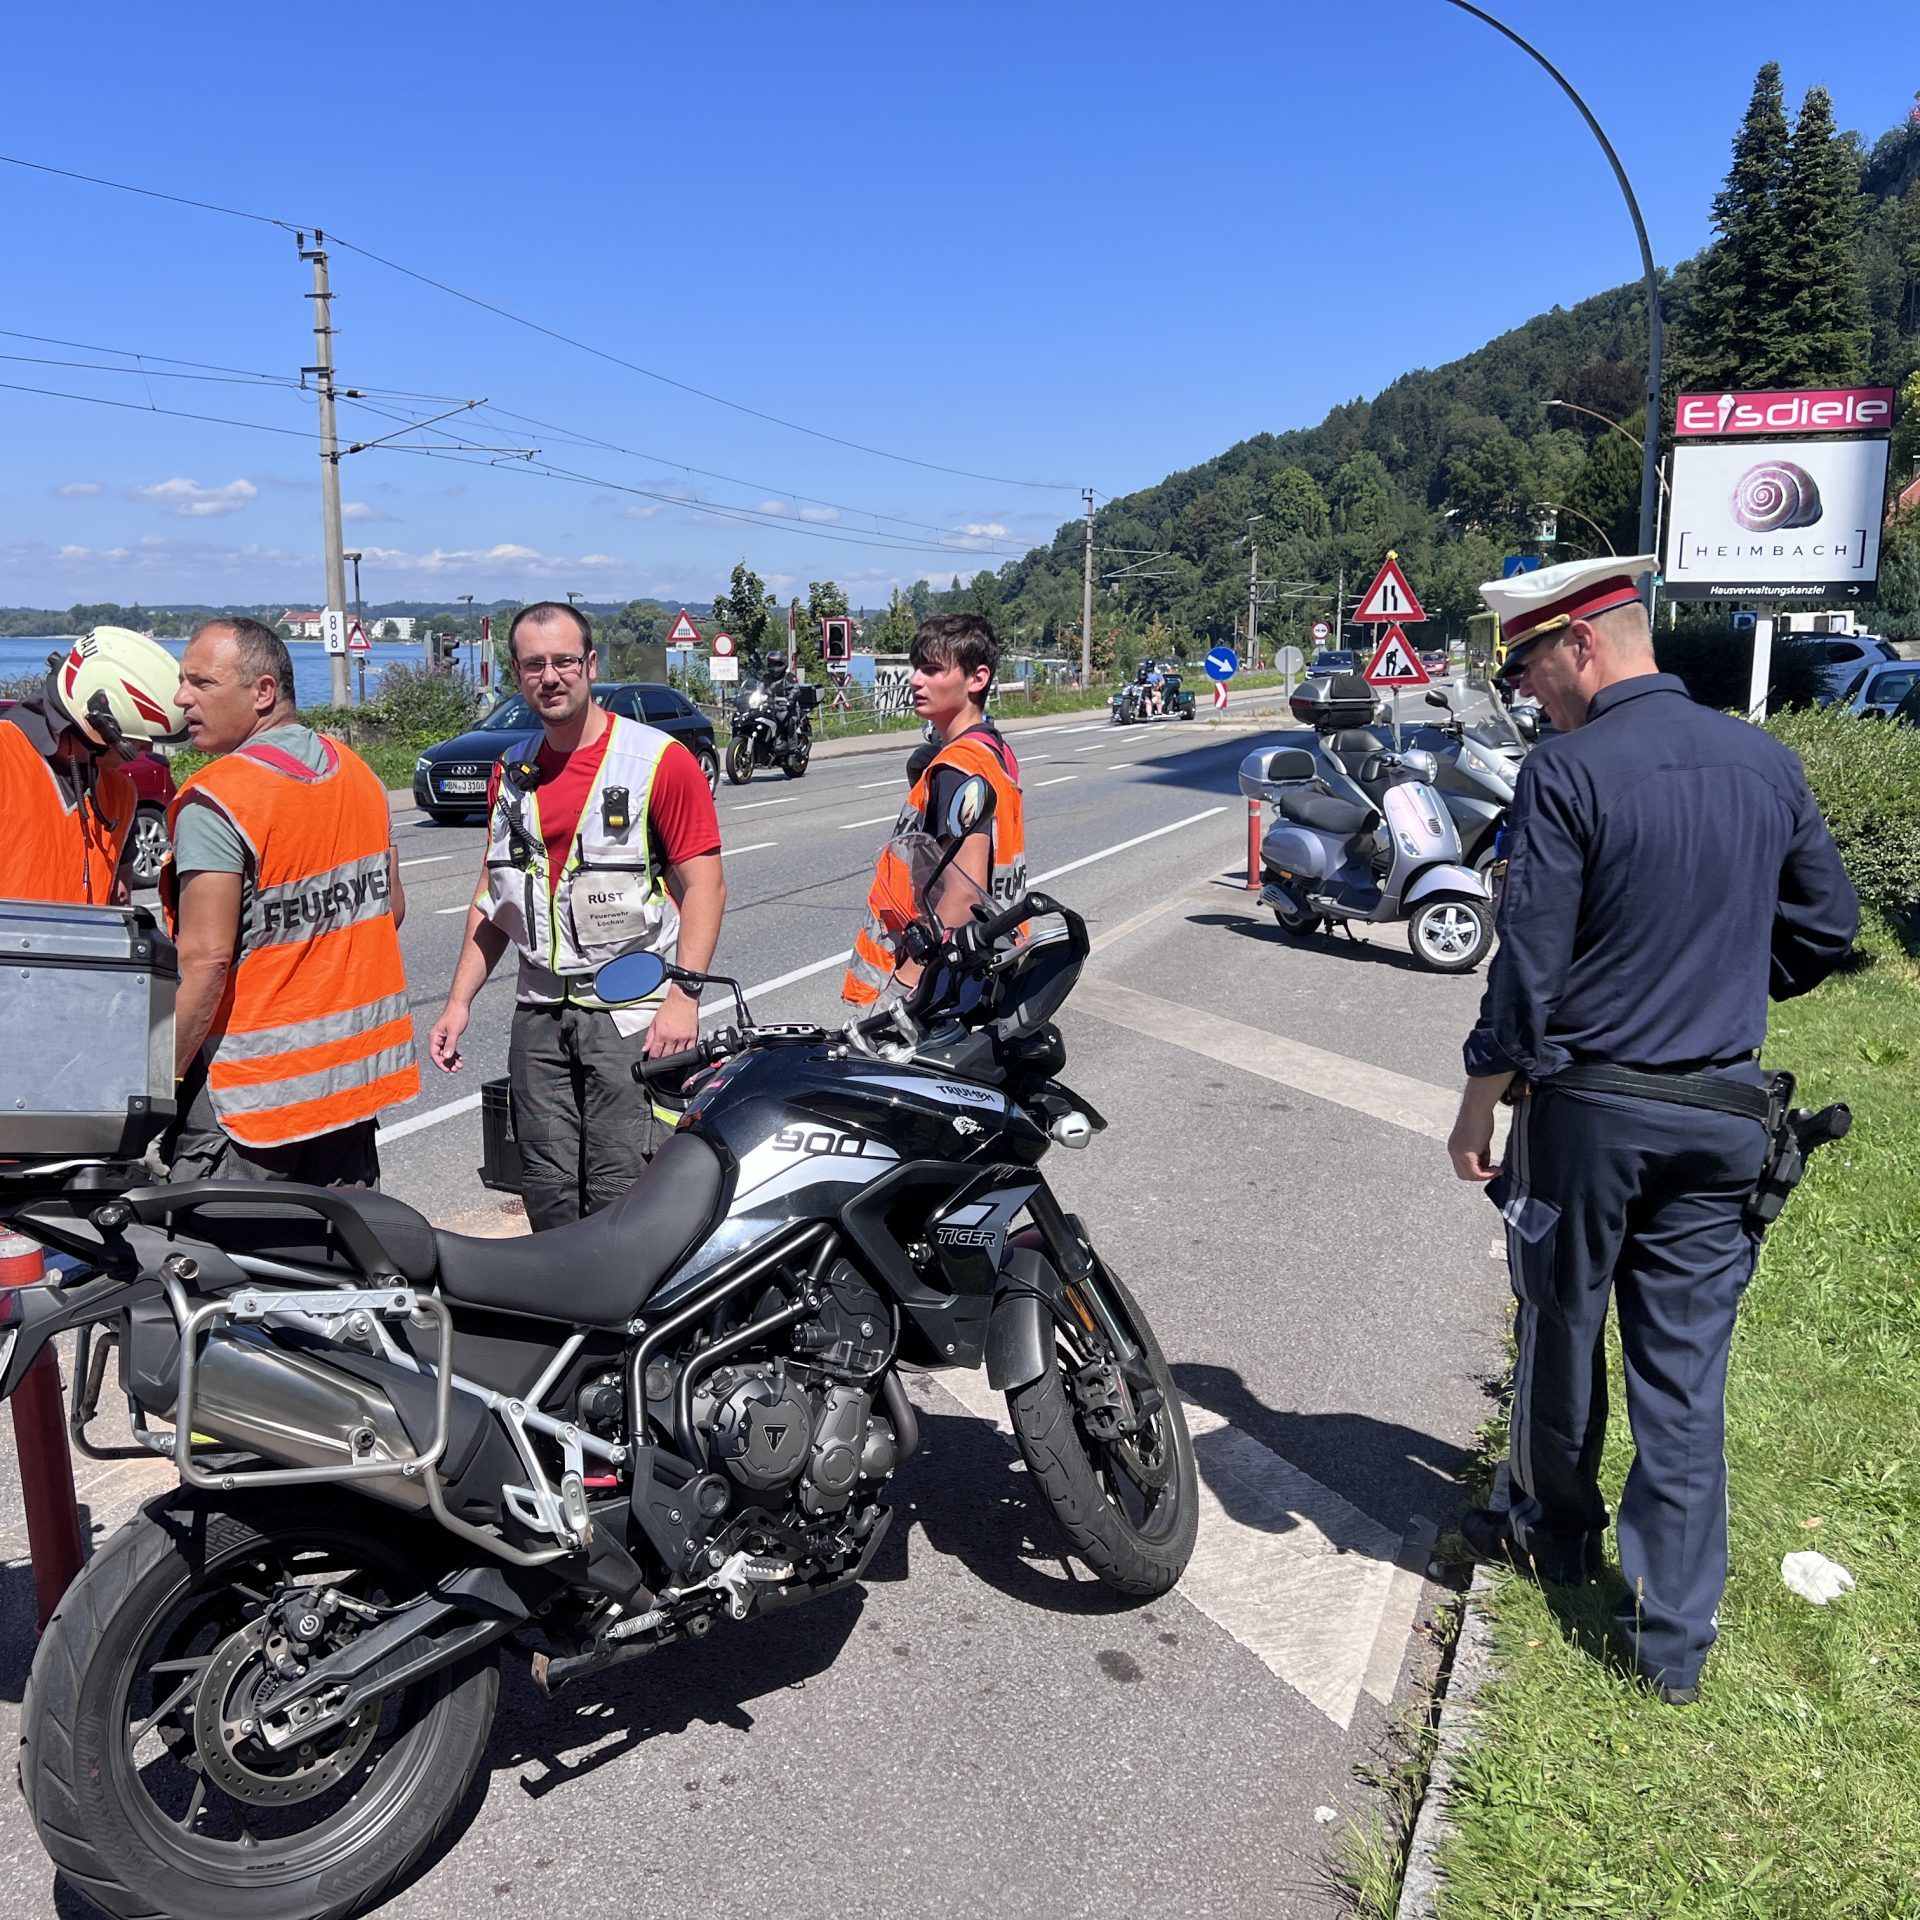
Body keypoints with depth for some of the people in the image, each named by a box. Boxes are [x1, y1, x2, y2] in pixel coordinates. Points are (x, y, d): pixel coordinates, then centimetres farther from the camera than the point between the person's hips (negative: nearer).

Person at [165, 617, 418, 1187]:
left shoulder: (214, 802, -17)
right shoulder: (358, 772, 6)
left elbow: (207, 958, -22)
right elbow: (391, 906, 14)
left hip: (252, 1085, -7)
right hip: (359, 1065, 8)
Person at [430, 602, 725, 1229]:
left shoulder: (661, 759, -5)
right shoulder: (511, 771, 13)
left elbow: (704, 884, -8)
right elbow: (494, 897, 19)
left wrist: (684, 999, -17)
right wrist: (459, 1001, 13)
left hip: (634, 1015, -5)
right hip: (540, 1013, 6)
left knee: (619, 1195, -7)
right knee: (547, 1194, 7)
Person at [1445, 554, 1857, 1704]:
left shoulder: (1569, 772, -15)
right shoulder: (1767, 764, 3)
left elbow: (1530, 965, -15)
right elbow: (1830, 927, 12)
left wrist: (1482, 1102, -5)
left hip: (1589, 1105, -4)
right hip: (1724, 1115, 5)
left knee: (1563, 1331, 16)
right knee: (1688, 1366, 10)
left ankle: (1558, 1533, 38)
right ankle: (1676, 1633, 17)